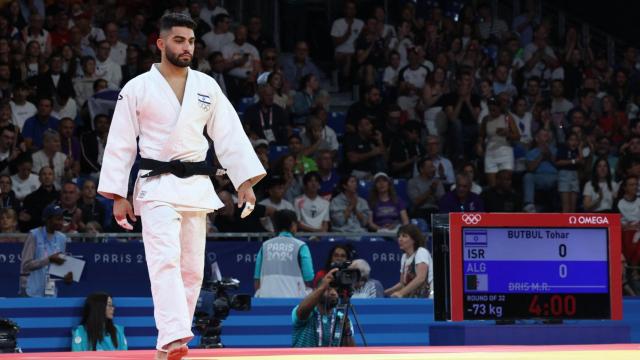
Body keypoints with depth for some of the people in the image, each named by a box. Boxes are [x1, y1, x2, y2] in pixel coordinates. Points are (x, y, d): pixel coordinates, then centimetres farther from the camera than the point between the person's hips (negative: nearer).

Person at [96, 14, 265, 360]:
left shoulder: (207, 87, 8)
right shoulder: (138, 88, -1)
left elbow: (229, 135, 7)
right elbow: (121, 143, 0)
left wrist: (245, 181, -1)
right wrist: (118, 195, -3)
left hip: (196, 185, 4)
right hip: (156, 185, -4)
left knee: (192, 267, 5)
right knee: (165, 259, -20)